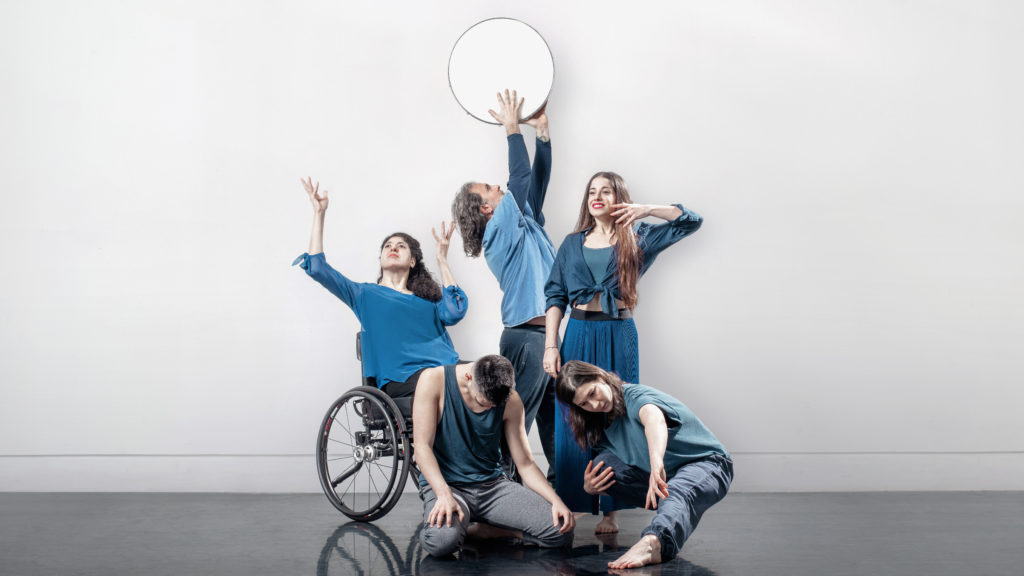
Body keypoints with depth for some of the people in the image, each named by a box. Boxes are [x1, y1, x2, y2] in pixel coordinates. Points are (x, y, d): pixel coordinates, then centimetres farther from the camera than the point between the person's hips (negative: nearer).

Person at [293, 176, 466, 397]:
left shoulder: (428, 299, 29)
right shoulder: (366, 294, 23)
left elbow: (454, 312, 6)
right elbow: (317, 268, 13)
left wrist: (442, 259, 16)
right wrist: (319, 213, 14)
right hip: (401, 377, -3)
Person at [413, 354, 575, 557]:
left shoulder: (511, 401, -1)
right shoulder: (434, 380, -10)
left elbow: (525, 464, 3)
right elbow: (422, 446, -14)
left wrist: (556, 501, -14)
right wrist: (444, 494, -29)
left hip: (493, 484, 3)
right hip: (444, 483, -3)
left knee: (561, 530, -18)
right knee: (441, 540, -38)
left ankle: (478, 530, 2)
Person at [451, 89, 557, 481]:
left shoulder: (525, 222, 17)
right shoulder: (501, 231, -8)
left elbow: (537, 179, 14)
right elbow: (520, 179, -14)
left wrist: (542, 129, 10)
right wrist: (512, 129, -8)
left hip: (551, 335, 9)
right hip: (526, 338, -9)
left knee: (557, 420, 14)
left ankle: (561, 483, 22)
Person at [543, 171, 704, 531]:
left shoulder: (636, 238, 9)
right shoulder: (573, 244, 13)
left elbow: (691, 221, 4)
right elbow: (555, 295, 9)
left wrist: (647, 210, -10)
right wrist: (550, 346, -1)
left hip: (618, 337, -1)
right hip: (578, 335, 2)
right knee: (571, 420, 0)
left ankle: (610, 510, 7)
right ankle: (569, 506, 9)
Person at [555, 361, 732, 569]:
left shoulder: (637, 396, -19)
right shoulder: (601, 425, 4)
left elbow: (654, 419, -45)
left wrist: (656, 462, -65)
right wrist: (589, 488, -21)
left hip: (707, 464, -7)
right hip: (663, 479, 7)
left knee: (677, 492, -43)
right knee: (602, 465, -16)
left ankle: (652, 543, -70)